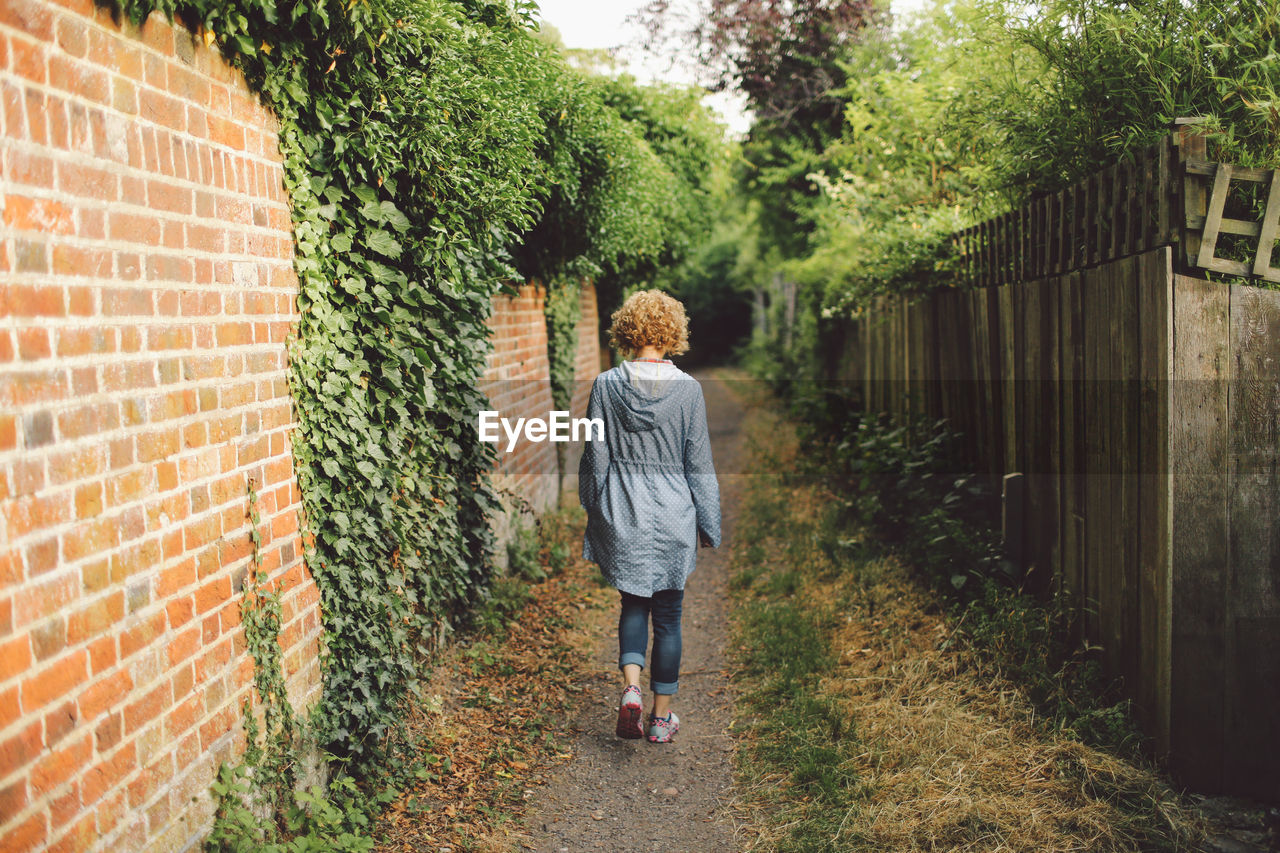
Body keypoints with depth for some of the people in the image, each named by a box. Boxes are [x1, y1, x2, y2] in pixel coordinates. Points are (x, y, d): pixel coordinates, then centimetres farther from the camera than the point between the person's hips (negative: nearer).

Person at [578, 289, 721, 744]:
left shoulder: (606, 385, -7)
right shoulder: (687, 389, -10)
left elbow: (595, 456, -1)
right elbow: (699, 464, -4)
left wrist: (593, 511, 12)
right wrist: (709, 524, 6)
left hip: (621, 517, 1)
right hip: (672, 518, -1)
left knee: (633, 604, 18)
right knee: (668, 613, 11)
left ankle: (631, 687, -3)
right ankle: (662, 716, 19)